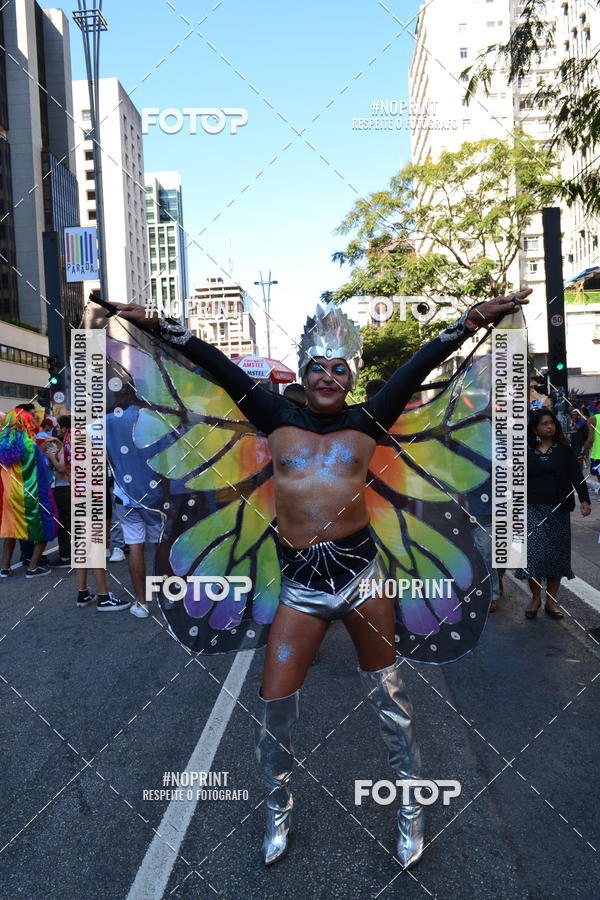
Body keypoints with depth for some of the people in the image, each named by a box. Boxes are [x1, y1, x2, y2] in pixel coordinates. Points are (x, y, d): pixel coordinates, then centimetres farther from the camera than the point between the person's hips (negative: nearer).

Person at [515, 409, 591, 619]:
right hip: (532, 509, -1)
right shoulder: (525, 452, 2)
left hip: (558, 510, 1)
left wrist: (584, 500, -14)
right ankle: (535, 598, 10)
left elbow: (577, 476, 0)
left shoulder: (563, 450, 4)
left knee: (556, 553, 5)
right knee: (533, 552, -7)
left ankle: (551, 601, 17)